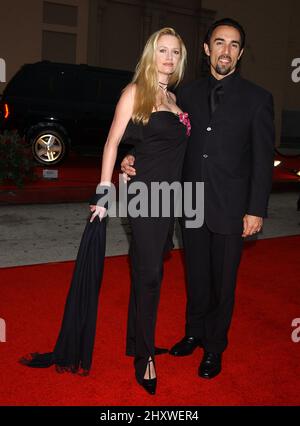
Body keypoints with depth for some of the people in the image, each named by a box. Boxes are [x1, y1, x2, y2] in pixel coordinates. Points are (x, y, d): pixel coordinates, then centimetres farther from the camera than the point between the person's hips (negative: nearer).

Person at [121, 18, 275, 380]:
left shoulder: (257, 99, -3)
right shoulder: (187, 94, 6)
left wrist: (256, 210, -9)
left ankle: (214, 347, 28)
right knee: (195, 277, 17)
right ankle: (194, 332, 38)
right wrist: (135, 159, -9)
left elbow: (263, 159, -4)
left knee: (222, 282, 9)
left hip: (229, 210, -3)